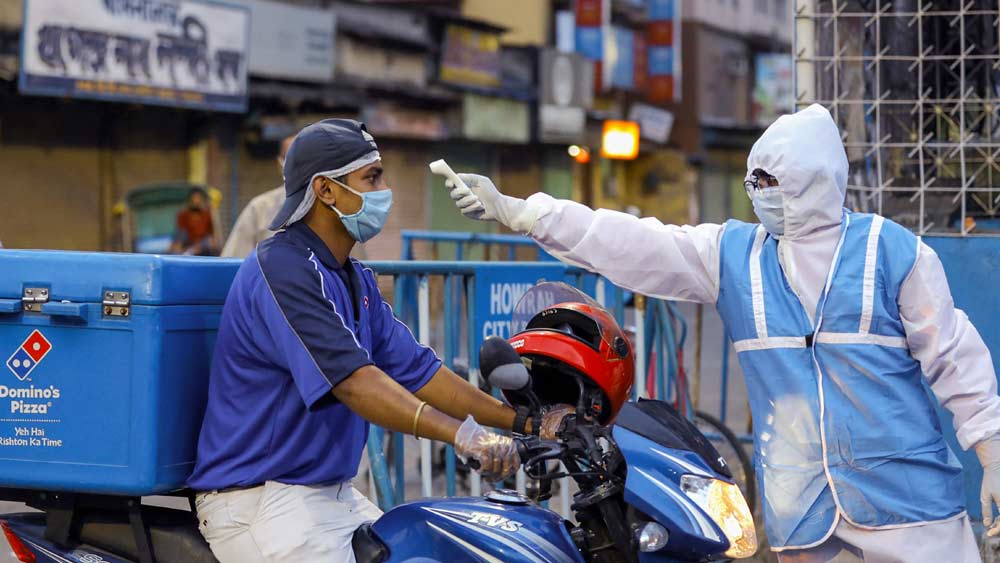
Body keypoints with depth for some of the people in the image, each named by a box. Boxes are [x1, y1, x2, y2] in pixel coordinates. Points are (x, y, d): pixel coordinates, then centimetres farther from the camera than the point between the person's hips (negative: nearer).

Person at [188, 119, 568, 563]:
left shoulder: (355, 279, 15)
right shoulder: (281, 269, -18)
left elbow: (414, 371, 13)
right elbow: (353, 381, -29)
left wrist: (521, 422, 3)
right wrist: (461, 434, -38)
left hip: (335, 493, 10)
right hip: (258, 501, -10)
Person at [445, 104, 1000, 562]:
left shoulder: (892, 250, 0)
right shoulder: (733, 253, 9)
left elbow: (952, 355, 2)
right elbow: (627, 244, 4)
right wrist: (511, 210, -3)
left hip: (906, 501, -3)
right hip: (801, 513, 3)